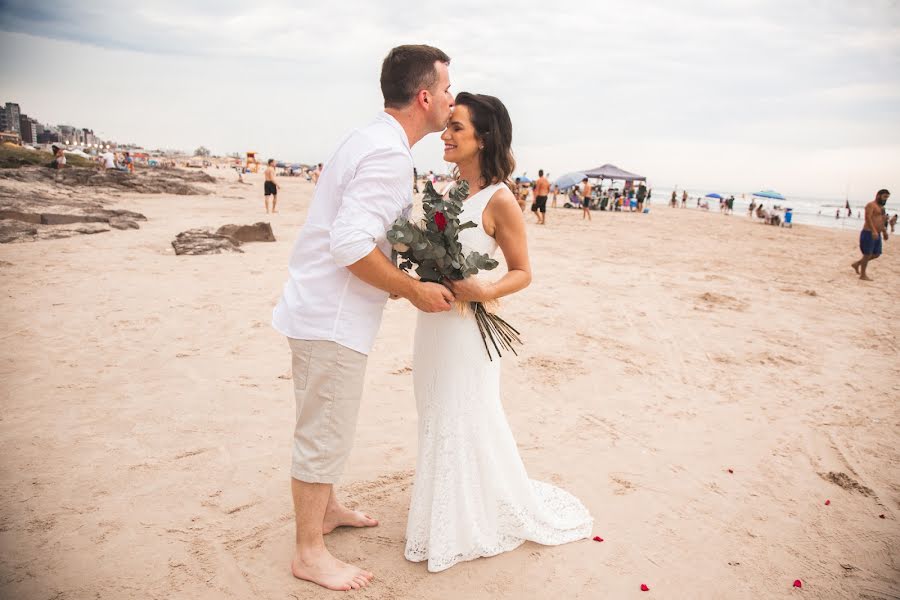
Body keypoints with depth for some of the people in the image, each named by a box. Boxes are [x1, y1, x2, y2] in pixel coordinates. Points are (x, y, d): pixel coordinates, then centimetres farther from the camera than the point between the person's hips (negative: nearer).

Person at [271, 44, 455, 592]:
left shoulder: (375, 140, 12)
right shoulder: (389, 153, -20)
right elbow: (352, 245, -28)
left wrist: (397, 280, 13)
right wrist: (415, 290, -17)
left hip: (325, 310, 10)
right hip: (331, 319, -10)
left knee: (326, 429, 24)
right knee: (325, 435, 4)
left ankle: (325, 509, 43)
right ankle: (309, 553, 21)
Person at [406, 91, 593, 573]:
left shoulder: (499, 199, -14)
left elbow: (522, 273, -8)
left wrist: (486, 291, -26)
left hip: (466, 326, -8)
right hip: (431, 321, 8)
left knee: (466, 424, 5)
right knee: (439, 421, 18)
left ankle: (481, 520, 28)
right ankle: (449, 517, 39)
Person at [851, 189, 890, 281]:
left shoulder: (881, 207, 19)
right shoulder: (871, 205, -9)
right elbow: (868, 218, -22)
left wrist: (884, 232, 23)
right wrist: (874, 231, -32)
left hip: (877, 234, 9)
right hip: (869, 233, -9)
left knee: (876, 254, 11)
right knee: (867, 254, -3)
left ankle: (857, 264, 25)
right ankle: (863, 275, 6)